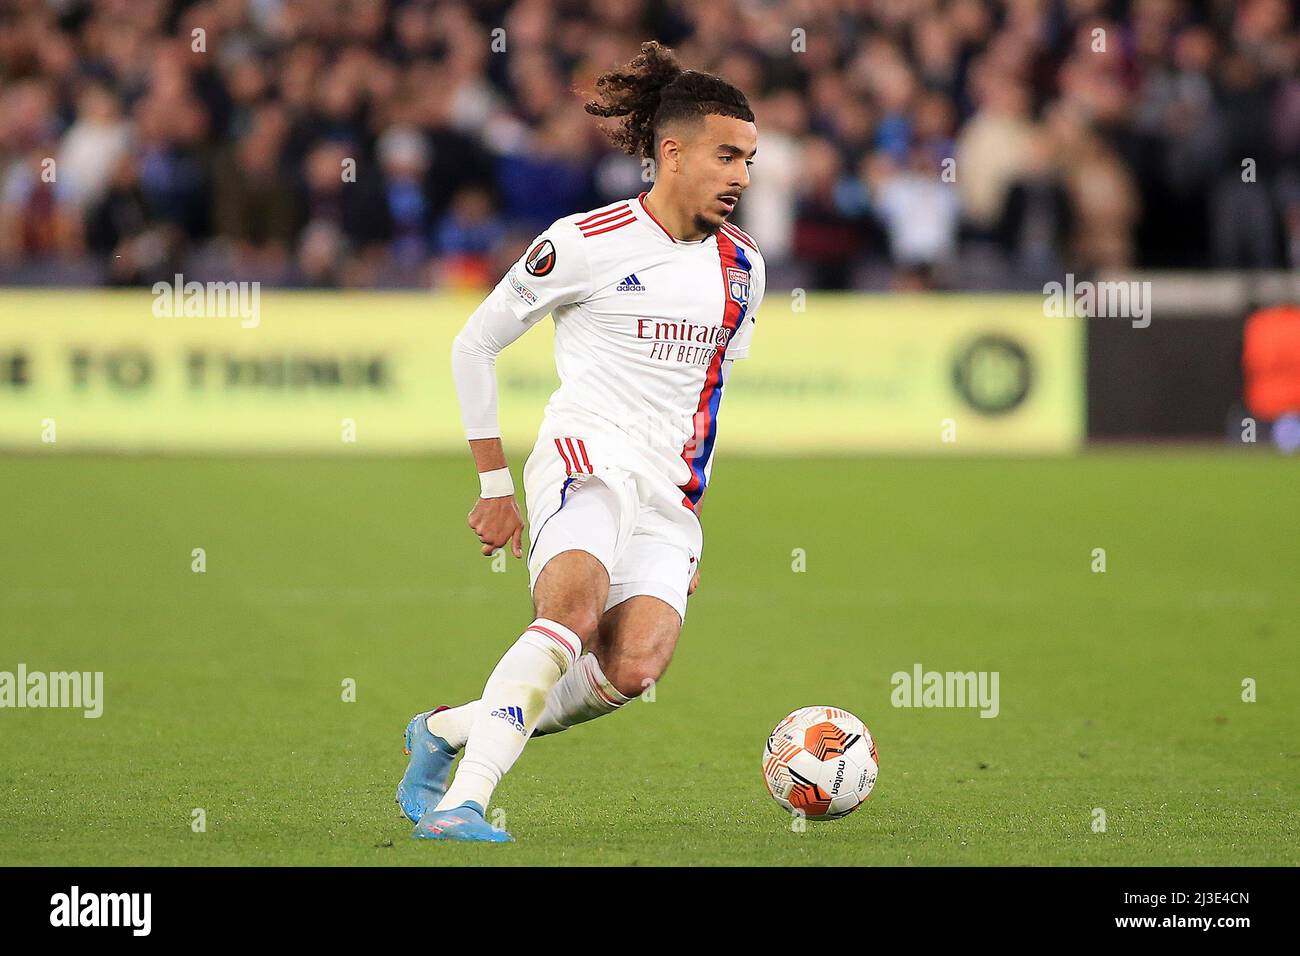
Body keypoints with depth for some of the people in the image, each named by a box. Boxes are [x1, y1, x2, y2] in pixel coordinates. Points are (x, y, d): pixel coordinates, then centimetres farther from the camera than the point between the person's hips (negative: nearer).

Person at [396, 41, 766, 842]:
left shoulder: (740, 267, 13)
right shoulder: (586, 242, -4)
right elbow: (474, 345, 3)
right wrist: (495, 483, 2)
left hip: (669, 490, 5)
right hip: (585, 454, -5)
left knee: (635, 667, -18)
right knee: (574, 609, -34)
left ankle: (447, 731, -1)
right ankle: (463, 799, -36)